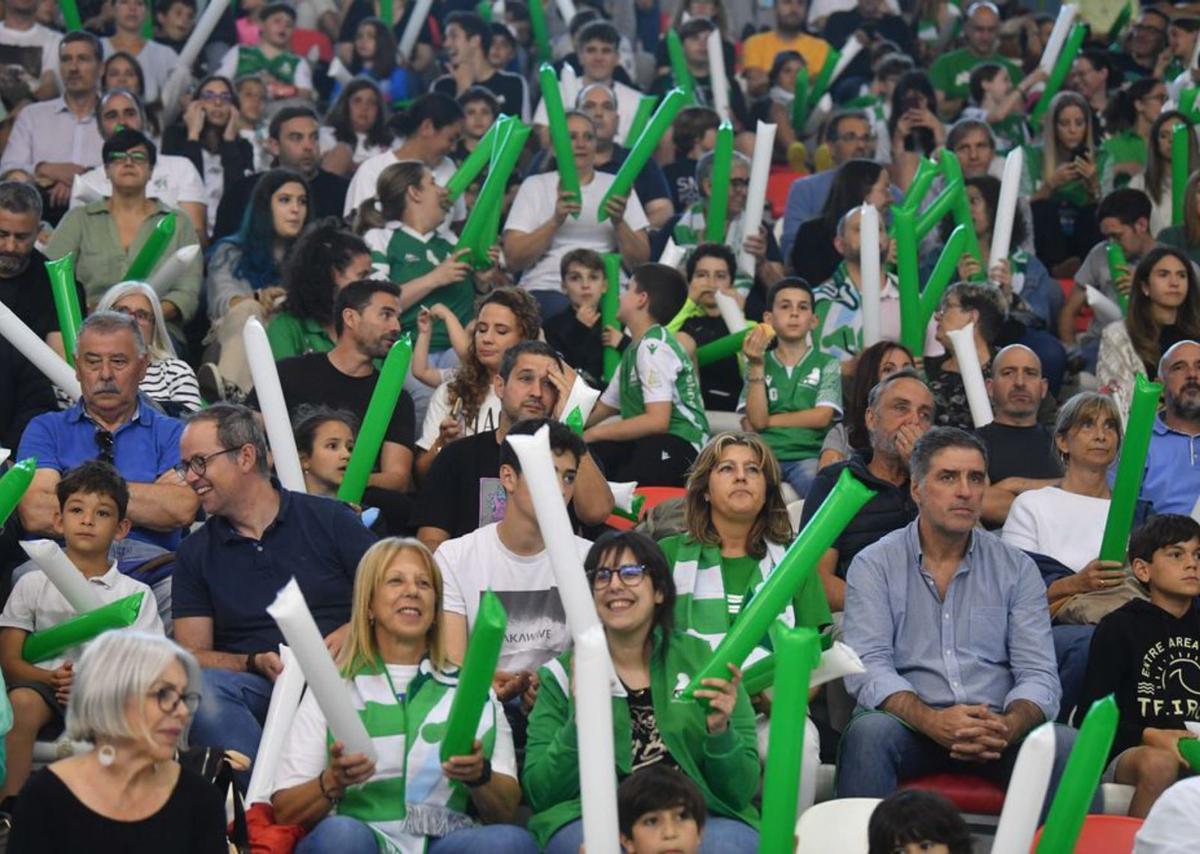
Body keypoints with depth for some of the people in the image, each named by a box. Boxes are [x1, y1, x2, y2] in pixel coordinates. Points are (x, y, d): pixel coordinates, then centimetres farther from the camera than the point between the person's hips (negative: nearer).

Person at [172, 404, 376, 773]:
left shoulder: (329, 519, 11)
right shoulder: (194, 553, 17)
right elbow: (193, 654, 10)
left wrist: (352, 632, -12)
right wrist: (255, 664, -9)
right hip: (253, 685, 2)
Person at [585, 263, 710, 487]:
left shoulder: (654, 347, -11)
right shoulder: (634, 350, 21)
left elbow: (657, 421, -20)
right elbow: (603, 408, 25)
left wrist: (594, 433, -13)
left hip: (678, 446, -8)